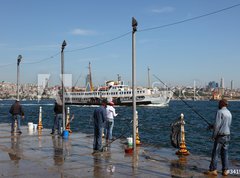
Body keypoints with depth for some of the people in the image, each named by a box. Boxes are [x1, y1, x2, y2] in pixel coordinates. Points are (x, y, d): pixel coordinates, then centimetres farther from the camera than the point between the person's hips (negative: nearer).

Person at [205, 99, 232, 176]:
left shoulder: (220, 112, -13)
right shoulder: (229, 113, 11)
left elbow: (217, 125, -19)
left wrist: (214, 136, -9)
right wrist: (213, 126, 19)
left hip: (220, 136, -7)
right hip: (227, 136, 7)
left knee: (215, 153, 0)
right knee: (225, 153, 10)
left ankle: (213, 170, 3)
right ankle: (225, 170, 10)